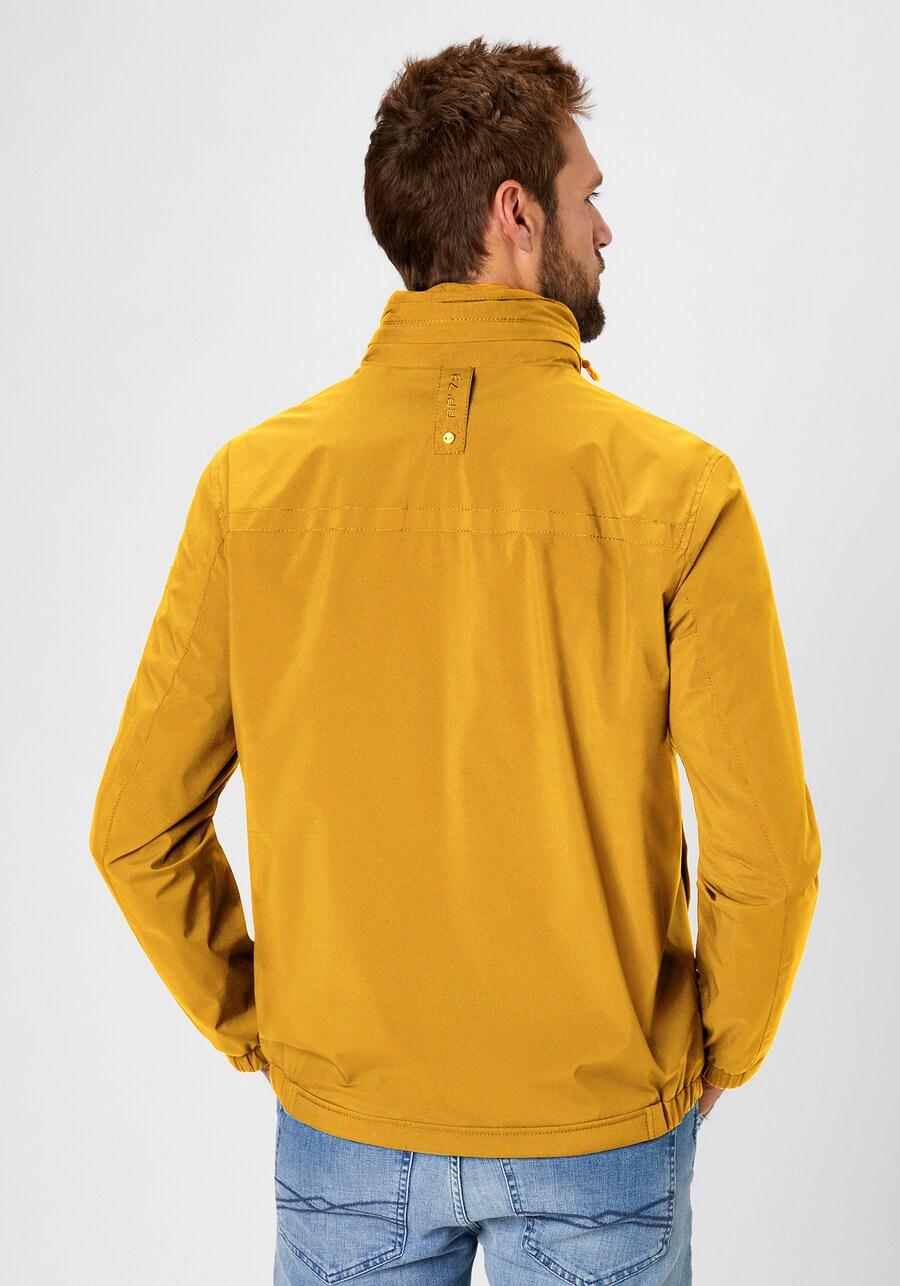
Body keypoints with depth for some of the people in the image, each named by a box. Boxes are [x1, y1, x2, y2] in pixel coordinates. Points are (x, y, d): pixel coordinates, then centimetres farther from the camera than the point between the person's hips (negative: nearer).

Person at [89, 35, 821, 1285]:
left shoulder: (254, 479, -8)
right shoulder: (676, 487, -14)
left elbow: (137, 827, -5)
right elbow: (767, 846, -14)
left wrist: (258, 1028, 8)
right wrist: (713, 1056, 3)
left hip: (343, 1130, 2)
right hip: (600, 1134, -1)